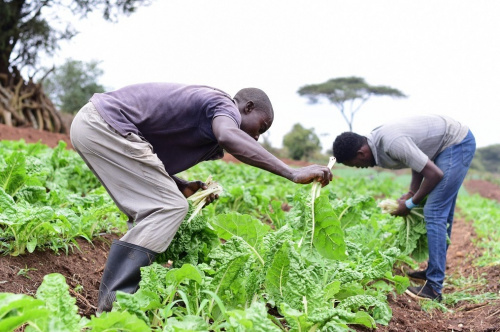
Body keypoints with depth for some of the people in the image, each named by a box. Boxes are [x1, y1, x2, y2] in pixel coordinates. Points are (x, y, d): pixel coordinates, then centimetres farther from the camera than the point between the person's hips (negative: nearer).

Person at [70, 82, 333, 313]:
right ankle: (114, 304, -13)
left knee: (150, 212, 14)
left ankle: (112, 300, 16)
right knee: (169, 207, -11)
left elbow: (148, 166, 18)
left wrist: (185, 187, 4)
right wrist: (292, 173, -35)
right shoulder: (225, 105, -6)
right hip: (107, 124, -10)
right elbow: (228, 136, -32)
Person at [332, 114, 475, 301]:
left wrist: (410, 204, -13)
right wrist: (411, 193, -1)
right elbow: (419, 158, 10)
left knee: (435, 213, -13)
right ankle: (434, 271, 25)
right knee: (442, 212, 14)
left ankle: (434, 288, -12)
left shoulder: (392, 143, -30)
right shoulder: (378, 139, -1)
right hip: (452, 144, 10)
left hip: (457, 144, -10)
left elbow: (435, 174, -25)